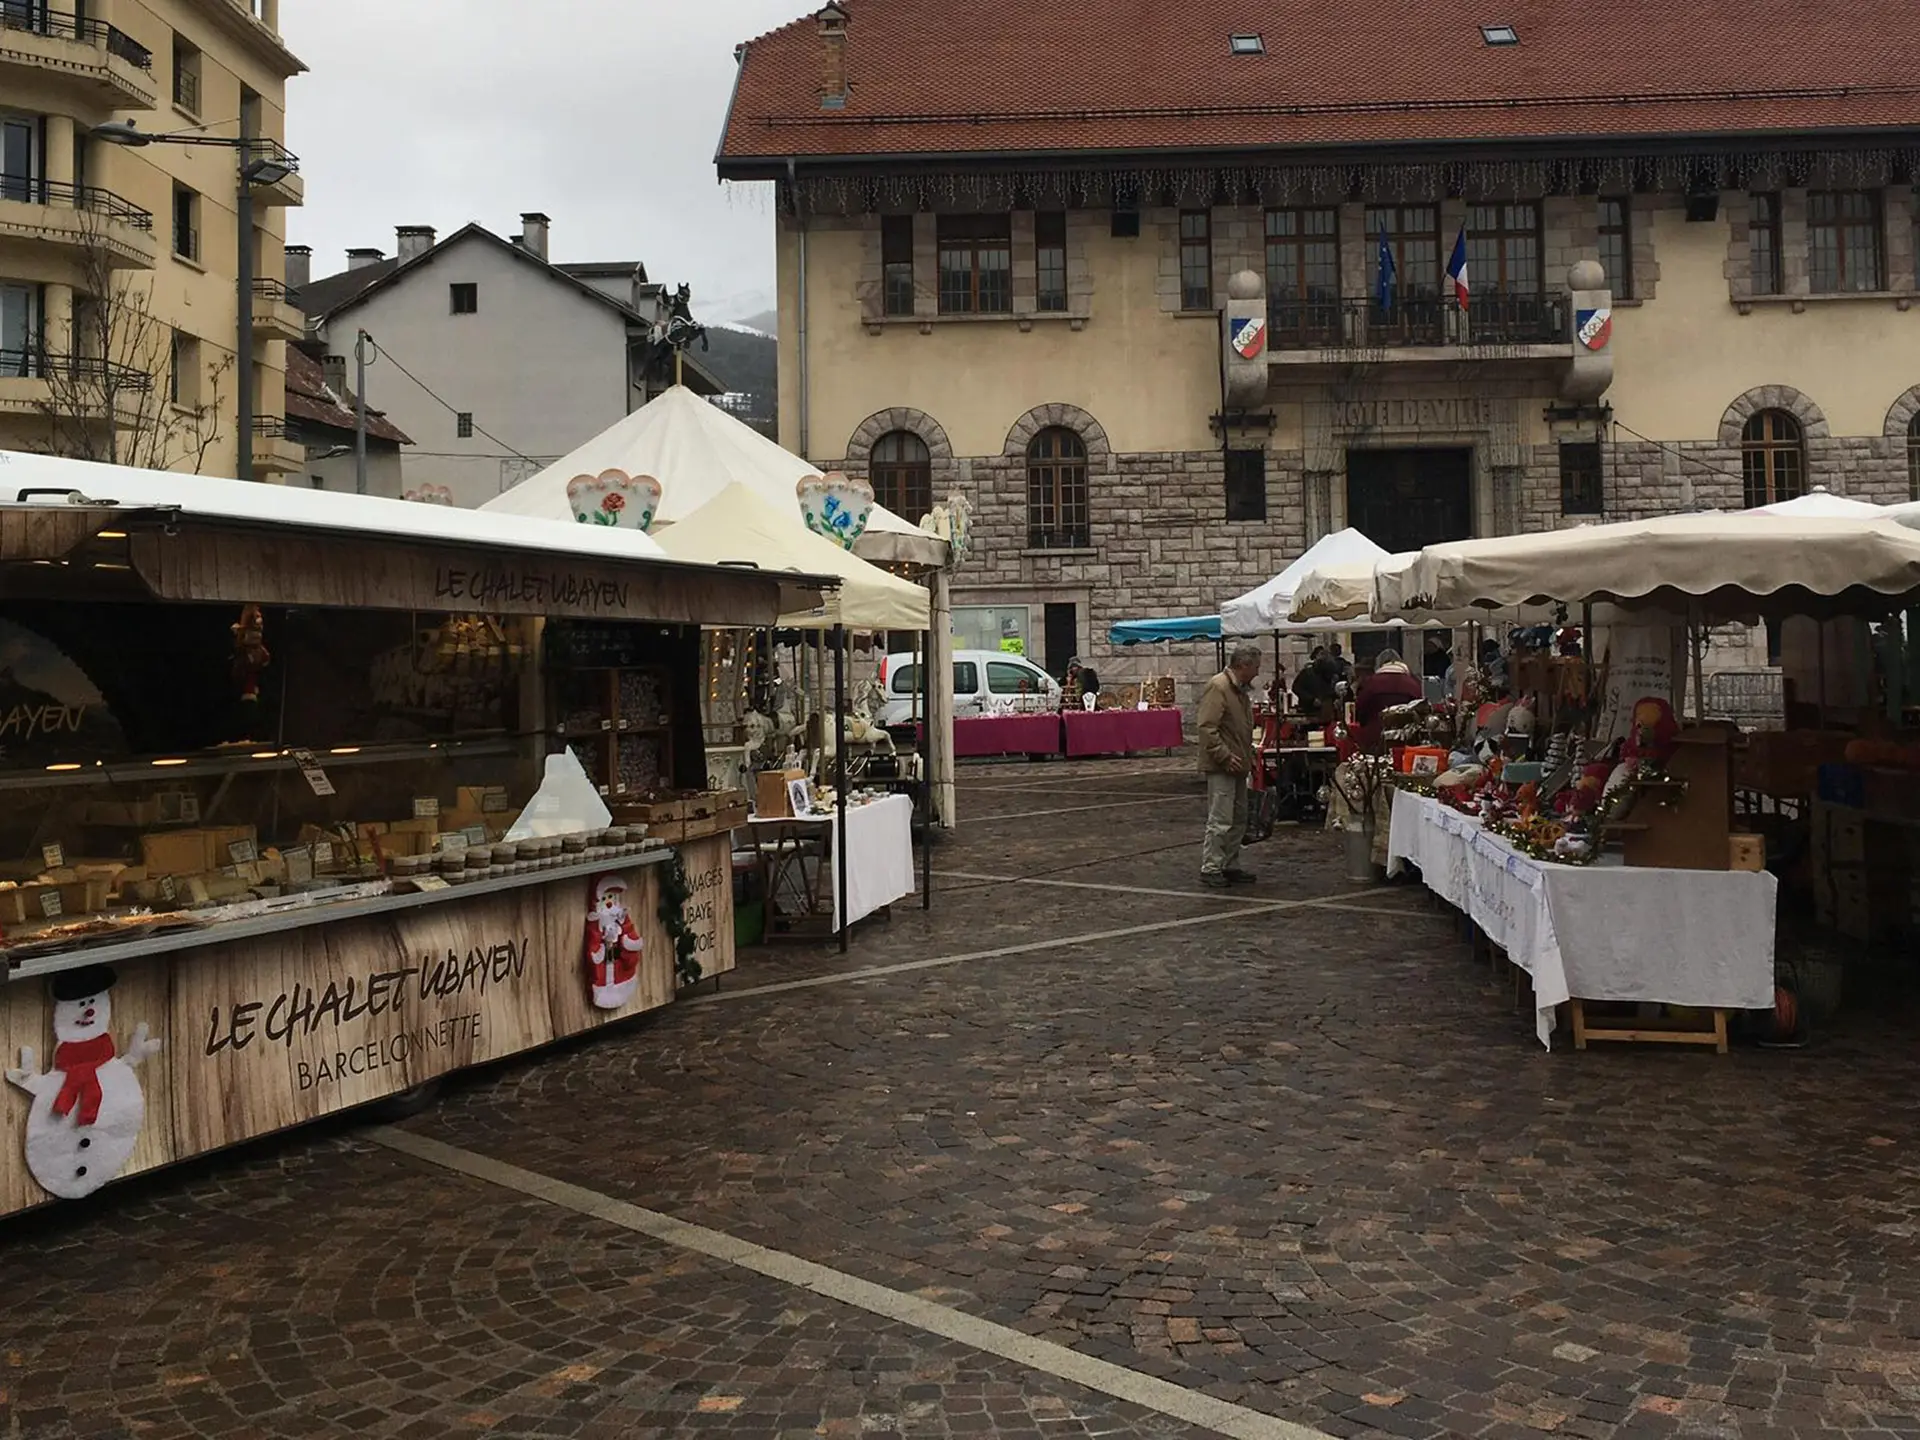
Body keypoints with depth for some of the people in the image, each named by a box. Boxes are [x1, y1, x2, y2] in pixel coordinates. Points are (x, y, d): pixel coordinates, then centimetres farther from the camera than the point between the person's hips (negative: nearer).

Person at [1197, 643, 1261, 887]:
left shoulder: (1240, 689, 17)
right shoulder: (1218, 687, -15)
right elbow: (1207, 727, -22)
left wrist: (1248, 757, 21)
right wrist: (1225, 756, -23)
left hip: (1237, 766, 10)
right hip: (1221, 767, -10)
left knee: (1238, 820, 13)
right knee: (1220, 821, -8)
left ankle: (1230, 866, 21)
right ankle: (1210, 868, -2)